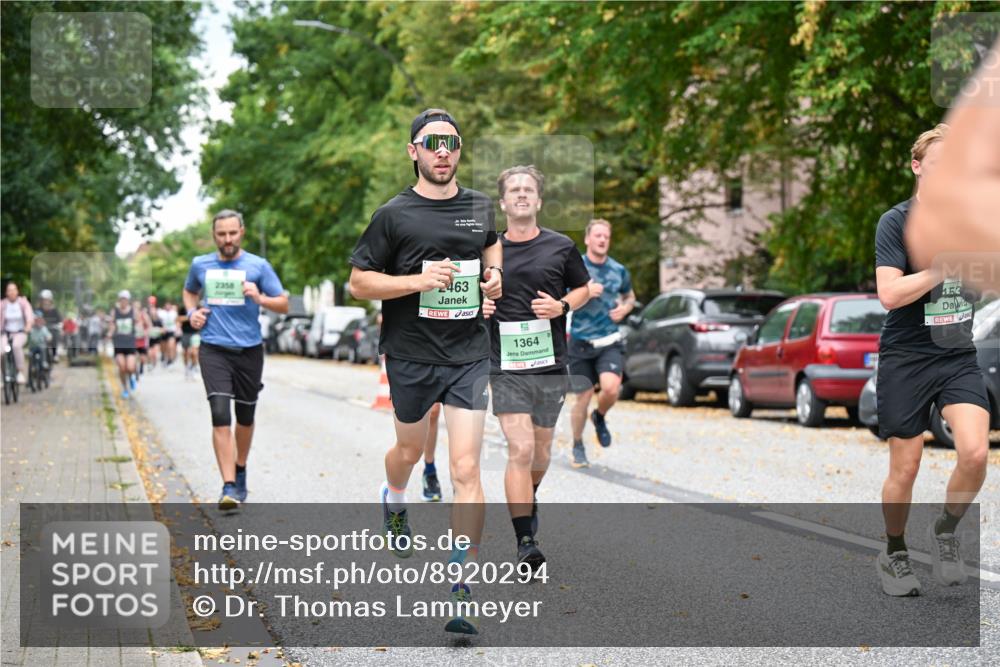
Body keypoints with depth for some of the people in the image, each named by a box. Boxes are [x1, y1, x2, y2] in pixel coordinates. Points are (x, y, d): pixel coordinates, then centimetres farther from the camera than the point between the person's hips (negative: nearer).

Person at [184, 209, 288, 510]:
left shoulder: (258, 266, 0)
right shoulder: (200, 265, 8)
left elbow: (284, 304, 0)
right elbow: (189, 291, 29)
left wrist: (259, 298, -19)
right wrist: (191, 312, 8)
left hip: (249, 350, 0)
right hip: (213, 350, 0)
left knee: (245, 417, 13)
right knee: (220, 416, -15)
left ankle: (240, 471, 38)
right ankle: (229, 487, -18)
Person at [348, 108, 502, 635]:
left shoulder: (480, 207, 6)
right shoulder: (394, 214, -6)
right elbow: (358, 281, -5)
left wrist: (494, 272, 6)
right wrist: (417, 280, -19)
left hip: (469, 355, 1)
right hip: (410, 355, -1)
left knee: (466, 469, -9)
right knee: (411, 449, 20)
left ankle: (461, 591, -6)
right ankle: (393, 499, 58)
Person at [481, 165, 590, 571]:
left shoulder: (561, 247, 3)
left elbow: (583, 289, 15)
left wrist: (562, 306, -5)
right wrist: (478, 306, -5)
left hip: (551, 363, 2)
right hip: (506, 366, -2)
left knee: (541, 451, 14)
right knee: (520, 450, -15)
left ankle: (529, 498, 47)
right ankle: (525, 542, -13)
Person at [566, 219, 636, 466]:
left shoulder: (619, 271, 6)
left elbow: (630, 297, 24)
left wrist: (624, 308, 1)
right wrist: (584, 293, -17)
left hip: (609, 342, 1)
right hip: (581, 342, -1)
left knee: (611, 388, -21)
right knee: (583, 398, 2)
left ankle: (600, 417, 13)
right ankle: (578, 447, 24)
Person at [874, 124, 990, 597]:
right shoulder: (896, 222, -8)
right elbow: (889, 293, -20)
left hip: (959, 357, 3)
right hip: (906, 358, -3)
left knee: (975, 452, -16)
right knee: (905, 469, 3)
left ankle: (945, 533, 11)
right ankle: (893, 555, 27)